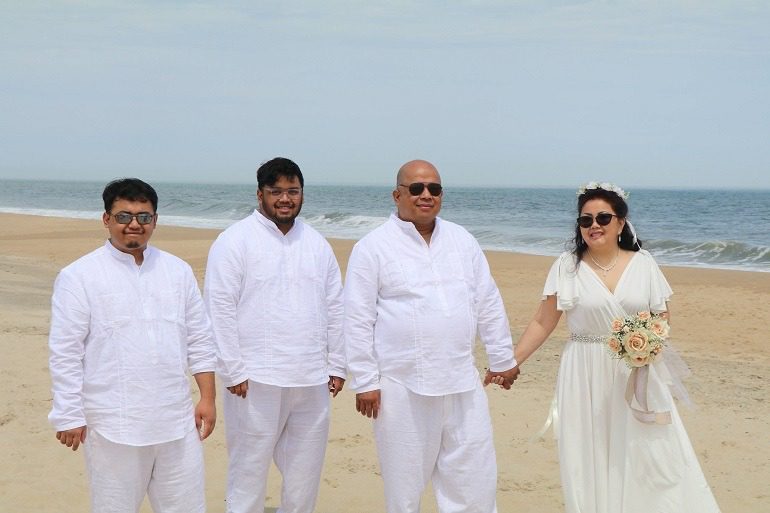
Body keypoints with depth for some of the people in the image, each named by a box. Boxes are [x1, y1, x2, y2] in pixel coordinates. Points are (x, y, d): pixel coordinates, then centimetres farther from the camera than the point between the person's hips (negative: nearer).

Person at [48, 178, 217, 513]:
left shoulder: (178, 271, 8)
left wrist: (208, 398, 6)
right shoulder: (78, 277, -5)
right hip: (114, 426, -4)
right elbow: (65, 353, -6)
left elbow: (199, 340, 11)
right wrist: (69, 416, -8)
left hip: (176, 422, 4)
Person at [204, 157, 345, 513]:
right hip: (256, 380, -5)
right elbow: (220, 309, -8)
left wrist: (337, 366, 11)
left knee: (305, 470, 12)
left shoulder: (316, 244, 12)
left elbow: (334, 307, 15)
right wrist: (233, 372, -11)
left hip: (312, 381, 5)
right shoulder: (235, 241, -5)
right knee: (249, 470, 2)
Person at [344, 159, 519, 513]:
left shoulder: (462, 241, 9)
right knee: (404, 481, 7)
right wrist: (364, 382, -8)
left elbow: (488, 304, 14)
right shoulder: (373, 248, -4)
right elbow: (358, 320, -6)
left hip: (462, 383, 4)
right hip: (401, 387, -4)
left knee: (474, 476, 7)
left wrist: (502, 358, 14)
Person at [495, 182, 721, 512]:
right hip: (586, 377, -1)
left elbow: (663, 318, 9)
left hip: (638, 376, 1)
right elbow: (543, 323, 2)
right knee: (591, 459, 1)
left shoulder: (642, 263, 4)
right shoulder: (567, 266, 1)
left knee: (650, 456, -3)